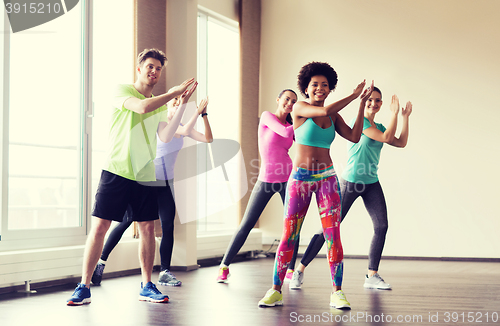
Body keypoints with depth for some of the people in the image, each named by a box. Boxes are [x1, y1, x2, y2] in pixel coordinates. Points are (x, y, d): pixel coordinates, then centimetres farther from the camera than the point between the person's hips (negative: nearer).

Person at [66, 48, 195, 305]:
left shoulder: (161, 105, 15)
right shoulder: (122, 91, 0)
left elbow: (166, 137, 0)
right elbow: (142, 107, -21)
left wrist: (181, 106, -6)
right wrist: (175, 92, -15)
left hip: (145, 176, 5)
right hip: (116, 171, -5)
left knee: (147, 228, 5)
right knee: (99, 227, -6)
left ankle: (146, 287, 16)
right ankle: (84, 287, 0)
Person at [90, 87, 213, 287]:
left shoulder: (181, 126, 8)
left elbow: (208, 138, 1)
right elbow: (184, 131, -28)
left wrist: (204, 114, -5)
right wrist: (197, 111, -23)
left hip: (165, 184, 6)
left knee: (168, 226, -2)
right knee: (126, 222, -5)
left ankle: (165, 272, 3)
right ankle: (101, 262, 5)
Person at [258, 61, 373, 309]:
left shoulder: (334, 116, 10)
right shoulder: (299, 108, -4)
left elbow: (354, 137, 0)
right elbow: (325, 111, -21)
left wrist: (362, 104, -2)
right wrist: (353, 95, -11)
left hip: (326, 178, 3)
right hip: (300, 178, -3)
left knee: (333, 235, -5)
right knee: (288, 236, -2)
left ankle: (337, 293, -1)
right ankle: (276, 290, 9)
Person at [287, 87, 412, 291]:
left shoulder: (379, 127, 13)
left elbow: (401, 143, 10)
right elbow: (386, 138, -18)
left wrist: (406, 117, 8)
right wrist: (394, 113, -14)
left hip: (372, 183, 7)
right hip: (351, 182, -7)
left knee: (382, 226, -6)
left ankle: (372, 276, 2)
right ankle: (300, 270, 6)